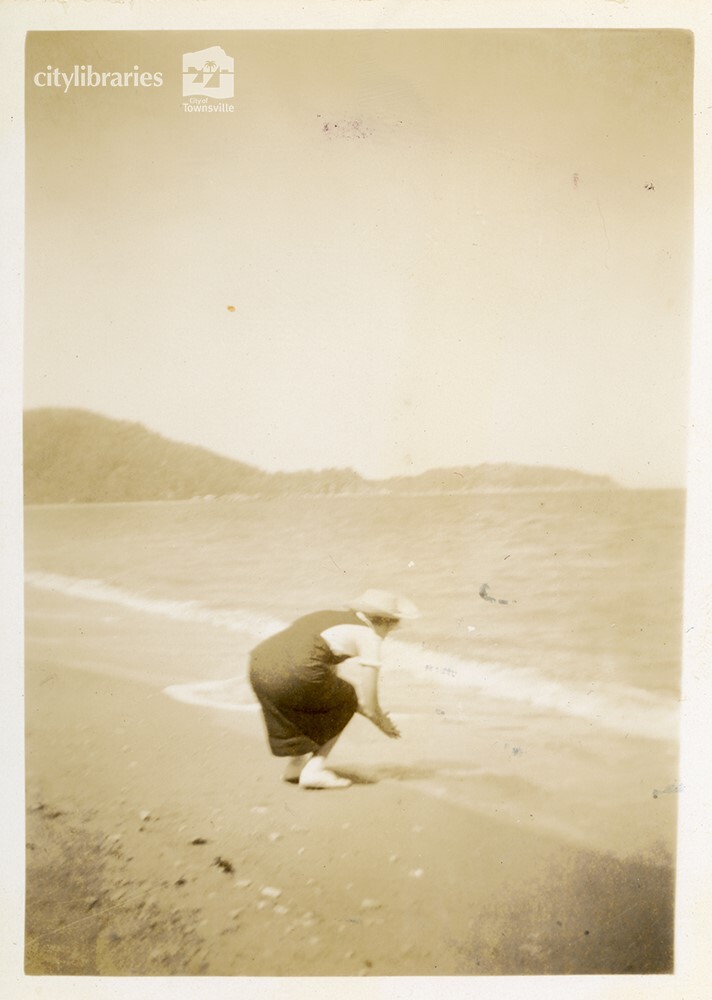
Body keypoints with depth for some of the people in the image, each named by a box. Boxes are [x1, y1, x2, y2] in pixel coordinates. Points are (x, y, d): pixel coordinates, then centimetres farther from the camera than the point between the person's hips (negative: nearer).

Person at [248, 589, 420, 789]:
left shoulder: (334, 619, 29)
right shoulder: (370, 636, 8)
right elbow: (368, 705, 9)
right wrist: (384, 724, 31)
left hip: (258, 667, 7)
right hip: (295, 672, -7)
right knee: (344, 703, 21)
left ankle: (296, 764, 33)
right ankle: (315, 769, 15)